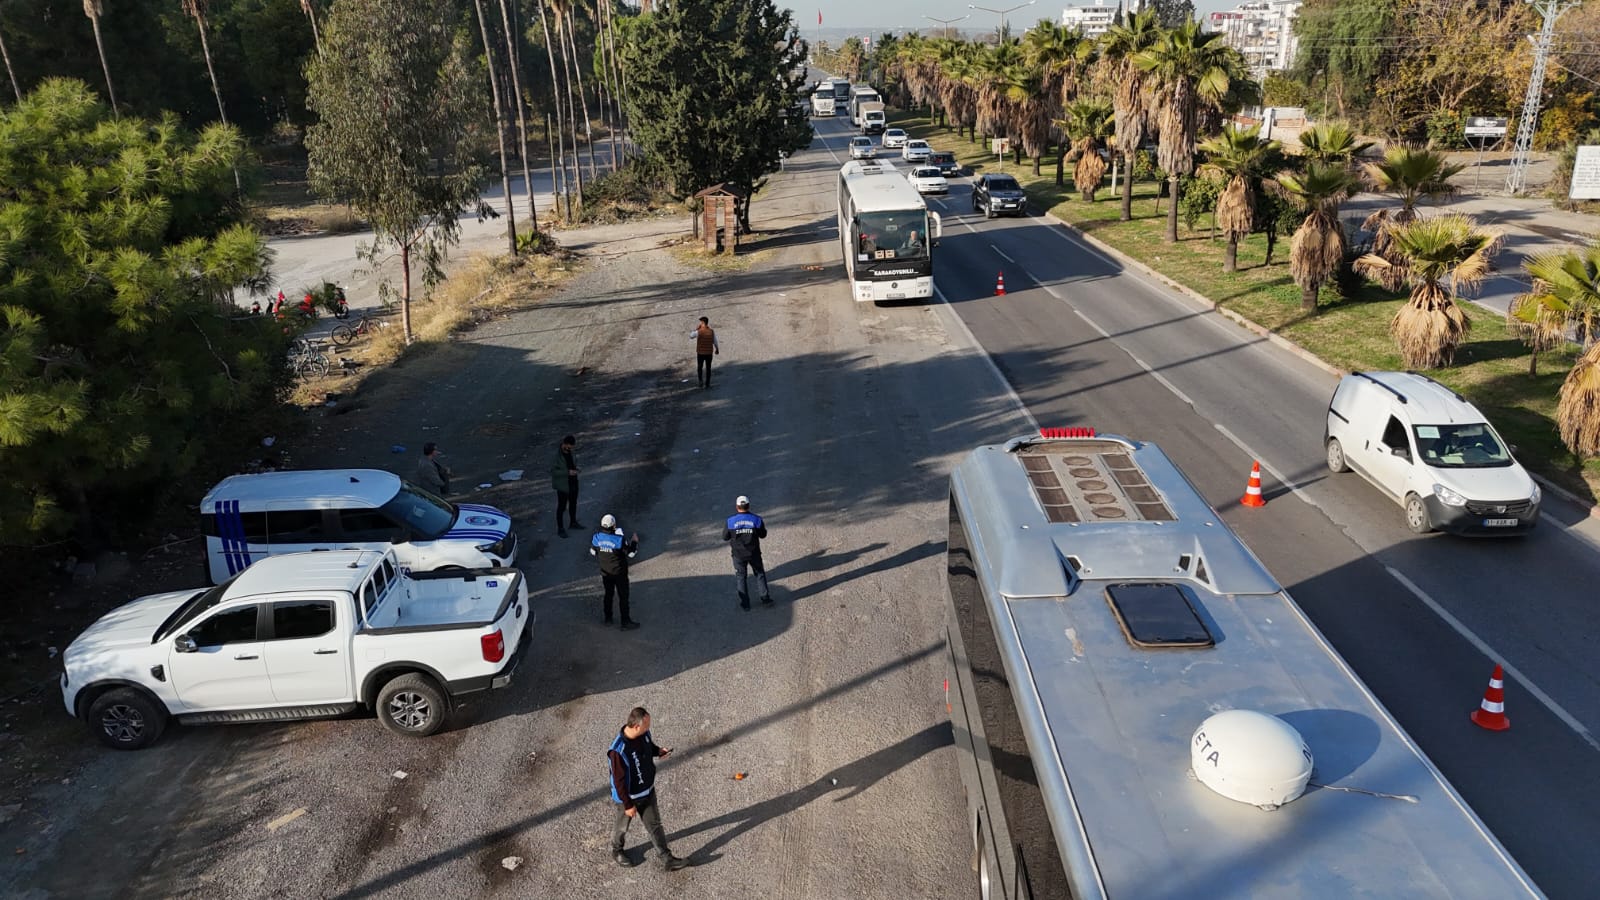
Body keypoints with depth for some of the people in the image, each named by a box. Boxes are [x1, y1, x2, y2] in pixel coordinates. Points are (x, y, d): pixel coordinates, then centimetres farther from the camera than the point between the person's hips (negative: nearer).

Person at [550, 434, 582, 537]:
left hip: (573, 483, 7)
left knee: (573, 504, 22)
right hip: (563, 485, -7)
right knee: (562, 507, 5)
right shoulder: (556, 455, -23)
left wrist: (575, 467, -5)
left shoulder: (570, 452, -1)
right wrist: (567, 472, -28)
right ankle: (560, 528, 17)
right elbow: (553, 471, -23)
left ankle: (573, 522, 41)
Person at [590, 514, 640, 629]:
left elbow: (593, 553, 4)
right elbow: (631, 554, -16)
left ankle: (608, 618, 34)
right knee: (623, 597, 9)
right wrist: (634, 542, -1)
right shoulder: (620, 540, -26)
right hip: (619, 573, -4)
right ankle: (625, 622, 17)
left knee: (608, 594, 23)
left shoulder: (596, 537, -13)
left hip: (605, 572, 4)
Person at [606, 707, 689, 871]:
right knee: (622, 825, 22)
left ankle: (666, 859, 32)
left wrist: (658, 751, -12)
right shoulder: (618, 750, -38)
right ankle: (616, 851, 51)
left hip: (648, 791, 6)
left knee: (655, 824, 18)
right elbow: (619, 781, -28)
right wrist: (628, 805, -19)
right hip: (629, 796, -6)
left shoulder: (644, 734, -16)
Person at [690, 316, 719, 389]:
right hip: (709, 353, 2)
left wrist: (696, 328, 3)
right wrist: (717, 349, 20)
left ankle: (701, 382, 7)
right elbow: (715, 342, 2)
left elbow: (691, 335, -2)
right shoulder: (712, 331, -9)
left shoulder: (698, 332, -17)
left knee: (699, 367, 16)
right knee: (708, 368, 15)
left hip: (700, 353, -2)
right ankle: (707, 383, 17)